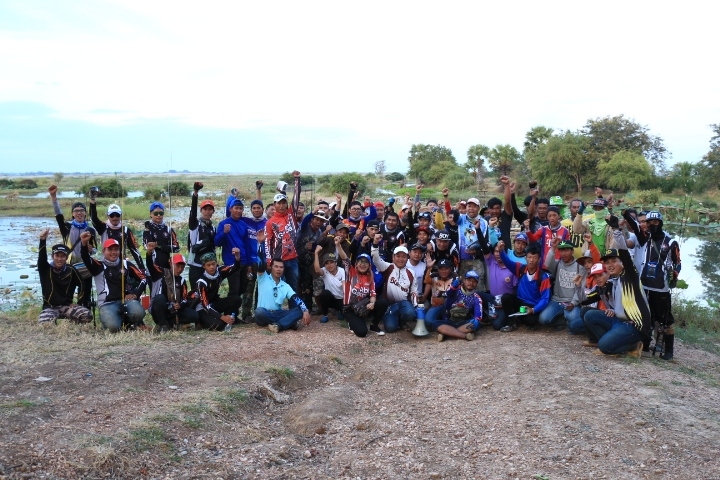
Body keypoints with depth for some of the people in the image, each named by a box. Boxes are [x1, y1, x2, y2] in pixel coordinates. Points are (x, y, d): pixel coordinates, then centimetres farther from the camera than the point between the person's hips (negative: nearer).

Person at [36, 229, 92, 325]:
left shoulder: (71, 270, 3)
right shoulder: (45, 269, -2)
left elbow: (81, 284, 13)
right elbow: (42, 257, -21)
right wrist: (43, 240, -37)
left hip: (67, 306, 2)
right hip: (50, 307, -2)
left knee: (86, 314, -26)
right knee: (44, 322, -35)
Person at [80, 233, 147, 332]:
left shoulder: (126, 264, 14)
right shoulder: (99, 266, 6)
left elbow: (143, 278, 14)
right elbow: (86, 259, -15)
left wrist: (135, 294, -1)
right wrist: (84, 243, -35)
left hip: (126, 300, 2)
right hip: (107, 304, -2)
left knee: (138, 313, -31)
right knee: (113, 327, -29)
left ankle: (129, 322, 6)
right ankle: (119, 320, 9)